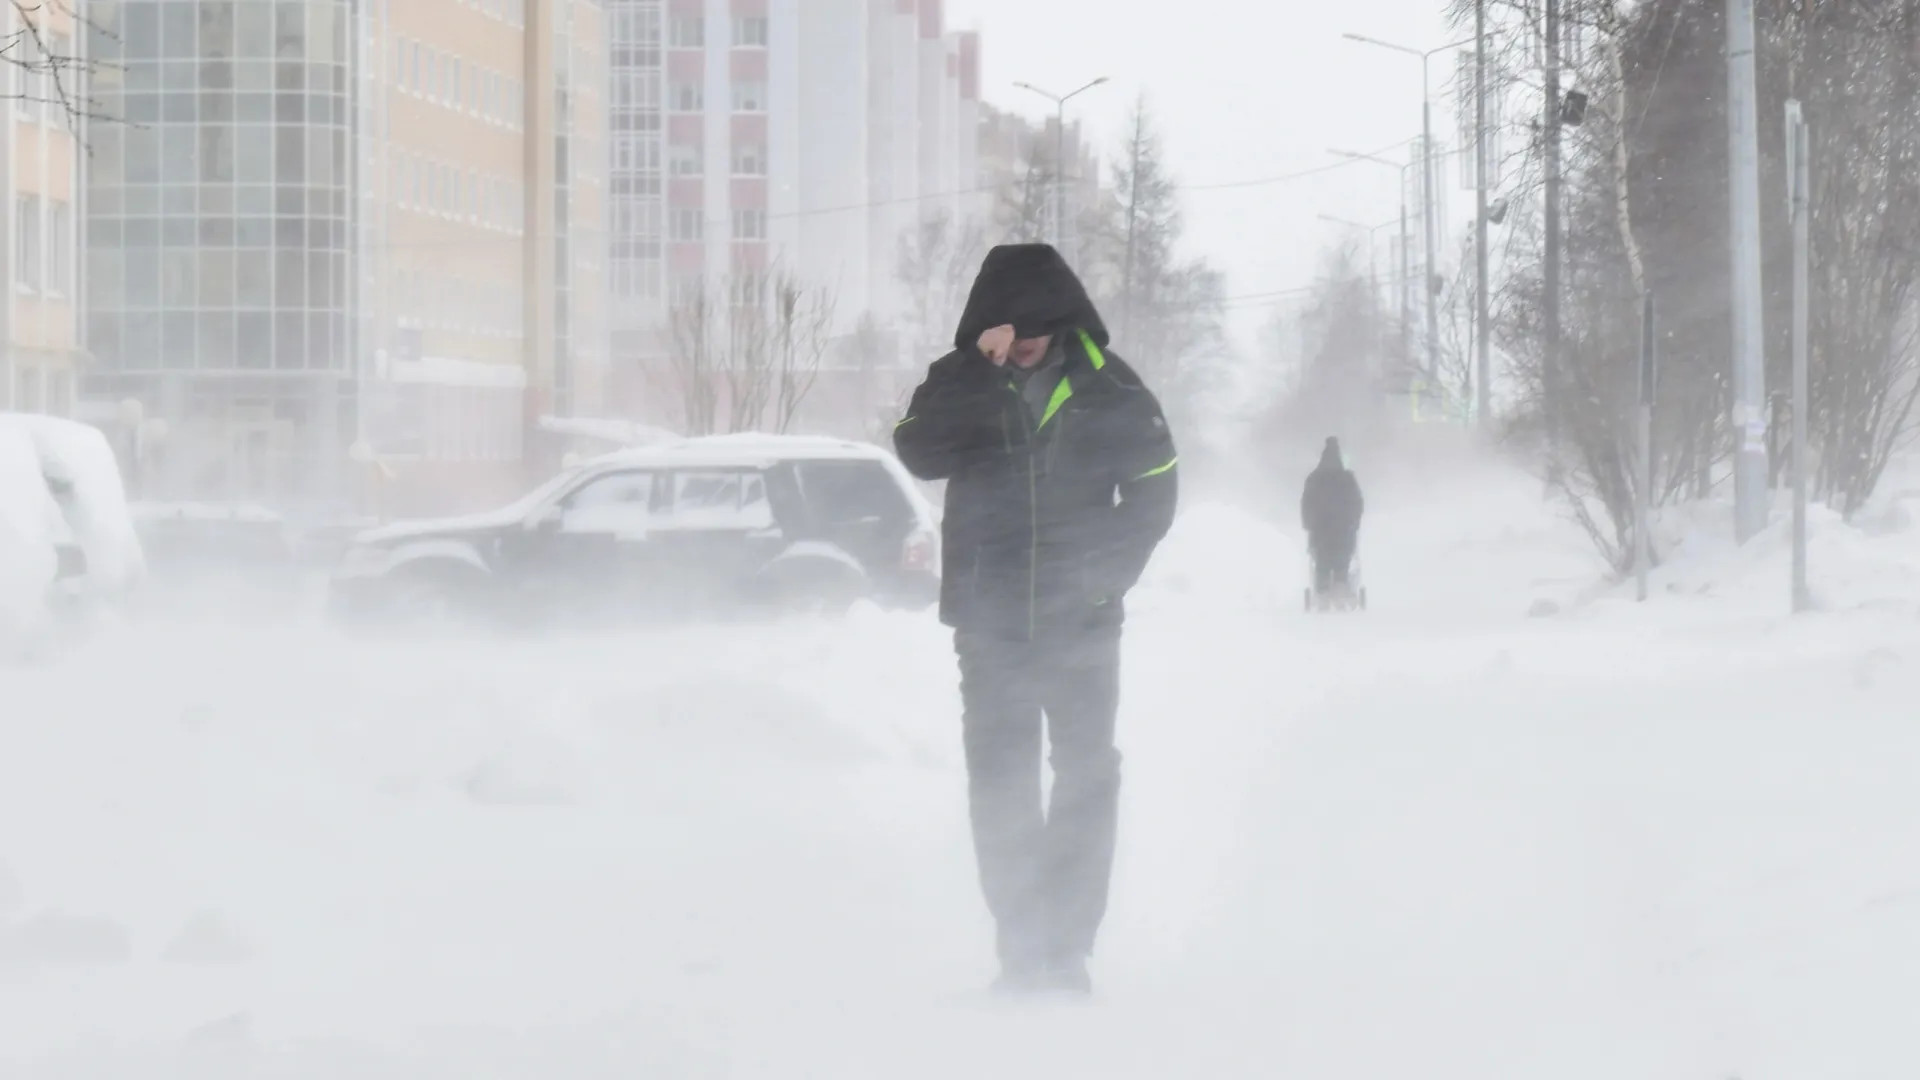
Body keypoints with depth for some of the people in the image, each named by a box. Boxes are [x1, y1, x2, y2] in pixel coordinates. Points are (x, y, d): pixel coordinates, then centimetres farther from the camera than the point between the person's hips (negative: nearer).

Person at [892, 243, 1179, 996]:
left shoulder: (1107, 388, -1)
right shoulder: (959, 384, 1)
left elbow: (1155, 485, 4)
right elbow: (918, 453, -16)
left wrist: (1109, 572, -6)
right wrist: (980, 371, -23)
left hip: (1081, 623, -1)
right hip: (990, 622, 1)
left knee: (1087, 777, 0)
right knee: (1000, 783, 2)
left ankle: (1068, 946, 5)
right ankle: (1021, 947, 8)